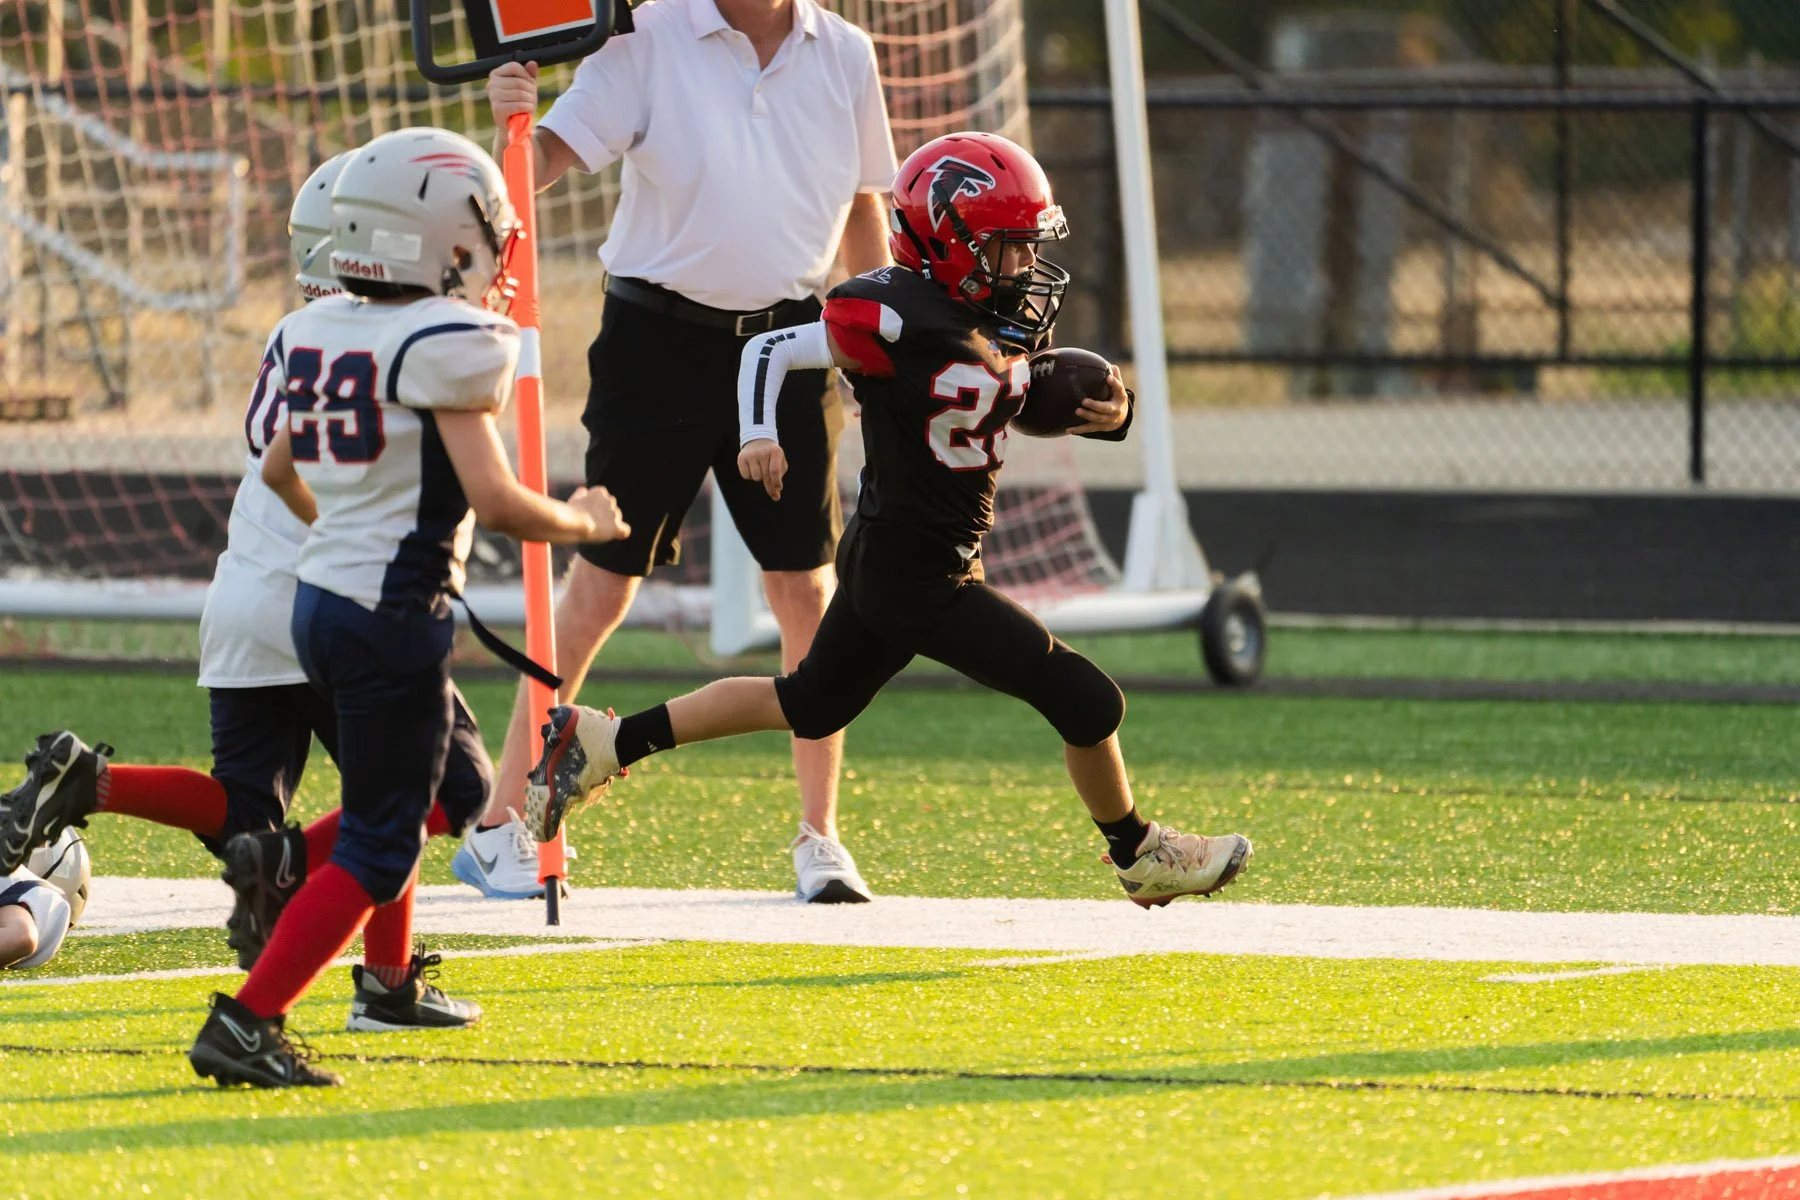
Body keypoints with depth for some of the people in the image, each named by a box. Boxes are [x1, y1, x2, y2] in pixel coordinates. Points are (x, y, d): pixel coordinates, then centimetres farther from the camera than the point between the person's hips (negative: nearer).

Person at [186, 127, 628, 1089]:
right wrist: (585, 523, 0)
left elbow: (280, 469, 21)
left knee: (453, 784, 25)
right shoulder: (446, 343, -16)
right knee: (379, 847, -1)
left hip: (320, 600, 8)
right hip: (394, 613, -8)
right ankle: (245, 1024, -8)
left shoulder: (313, 333, 7)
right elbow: (494, 503, -19)